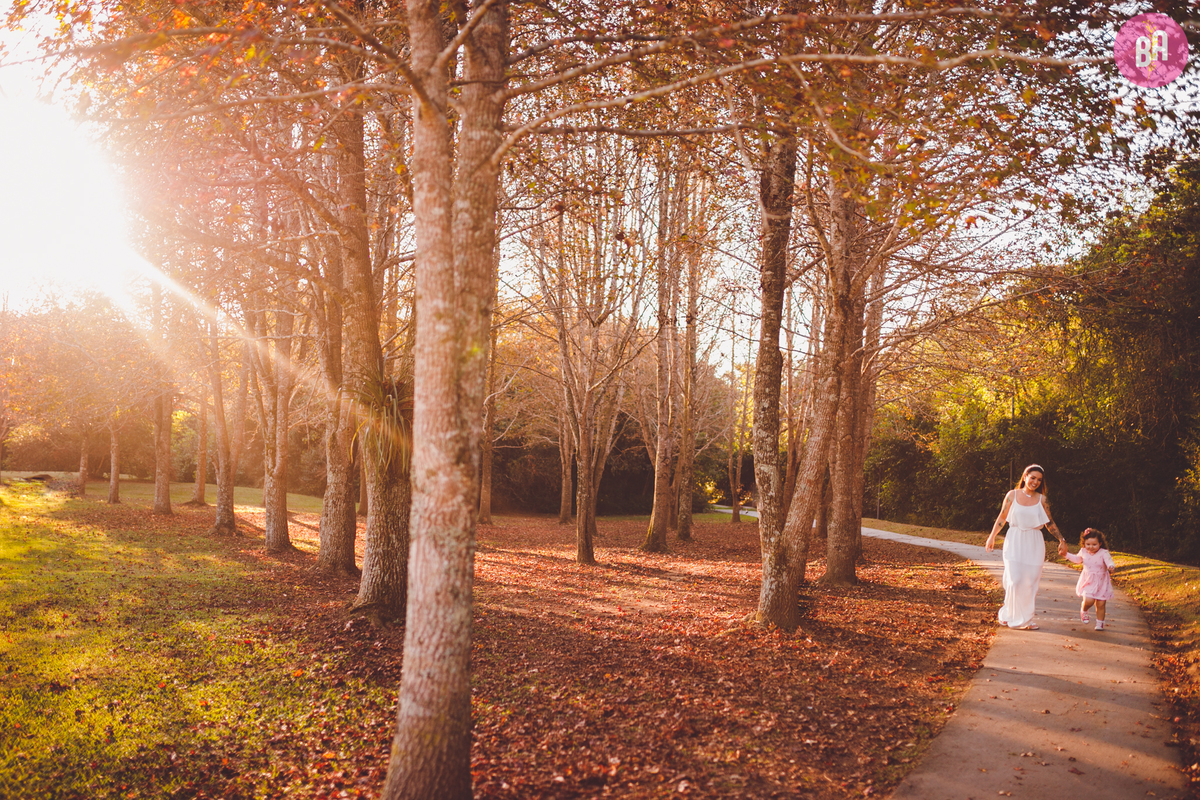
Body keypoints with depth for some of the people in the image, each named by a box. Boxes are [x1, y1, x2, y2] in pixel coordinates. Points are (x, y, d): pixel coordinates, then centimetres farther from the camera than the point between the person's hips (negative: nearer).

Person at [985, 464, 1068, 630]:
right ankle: (1009, 614, 9)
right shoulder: (1012, 495, 0)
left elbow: (1049, 523, 12)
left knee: (1031, 582, 2)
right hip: (1014, 543, -2)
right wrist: (992, 537, 3)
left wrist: (1061, 540, 10)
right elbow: (1002, 518, 6)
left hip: (1034, 545, 2)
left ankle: (1026, 619, 13)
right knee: (1015, 580, -8)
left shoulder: (1042, 499, 4)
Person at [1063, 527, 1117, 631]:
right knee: (1088, 601, -15)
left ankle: (1100, 623, 24)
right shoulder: (1083, 551, -1)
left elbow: (1109, 562, -27)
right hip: (1088, 581, 1)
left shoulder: (1104, 553, -13)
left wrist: (1111, 567, -49)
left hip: (1101, 583, -1)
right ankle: (1083, 611, 19)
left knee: (1100, 604, 3)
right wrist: (1066, 554, 16)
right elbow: (1077, 559, 21)